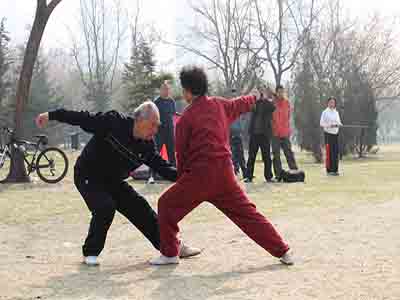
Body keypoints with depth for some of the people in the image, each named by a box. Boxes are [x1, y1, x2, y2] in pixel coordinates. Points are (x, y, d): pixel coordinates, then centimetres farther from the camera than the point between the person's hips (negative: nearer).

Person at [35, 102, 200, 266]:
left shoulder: (147, 147, -11)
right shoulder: (113, 122, -26)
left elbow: (164, 168, -9)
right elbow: (83, 118, -22)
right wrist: (52, 115, -24)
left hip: (114, 182, 6)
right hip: (87, 177, -5)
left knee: (141, 208, 3)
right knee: (105, 207, -27)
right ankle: (90, 253, -7)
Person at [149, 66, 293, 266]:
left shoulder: (186, 118, -6)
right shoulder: (220, 105, 8)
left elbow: (181, 154, 2)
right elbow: (242, 103, 29)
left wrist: (181, 179, 16)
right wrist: (256, 97, 51)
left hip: (200, 175, -5)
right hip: (225, 173, 5)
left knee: (167, 205, 11)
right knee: (247, 213, 13)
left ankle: (170, 254, 13)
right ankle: (282, 251, 11)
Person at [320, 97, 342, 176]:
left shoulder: (336, 112, 15)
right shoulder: (325, 112, -3)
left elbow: (339, 122, 17)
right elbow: (321, 123, -8)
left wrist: (338, 124, -6)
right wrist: (329, 125, -21)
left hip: (336, 133, 6)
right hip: (328, 133, -6)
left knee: (336, 152, 3)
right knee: (329, 152, -8)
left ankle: (335, 169, 9)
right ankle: (329, 170, -4)